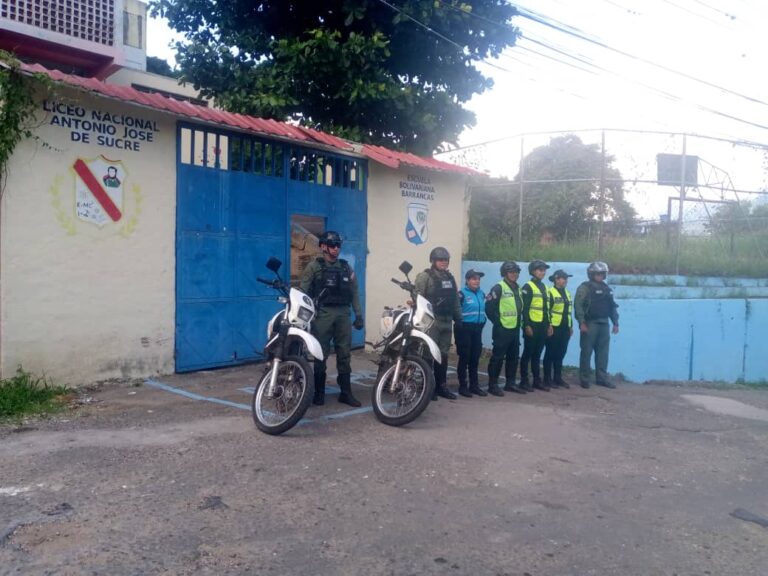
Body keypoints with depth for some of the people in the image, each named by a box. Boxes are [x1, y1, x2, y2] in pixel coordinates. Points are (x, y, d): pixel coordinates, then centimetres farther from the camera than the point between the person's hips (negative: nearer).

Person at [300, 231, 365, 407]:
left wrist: (358, 315, 8)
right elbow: (303, 290, -2)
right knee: (321, 354, 0)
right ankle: (319, 392, 10)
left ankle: (346, 392, 11)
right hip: (323, 313, -3)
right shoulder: (314, 266, 2)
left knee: (344, 354, 5)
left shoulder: (346, 267, 14)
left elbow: (354, 292, 13)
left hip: (343, 313, 4)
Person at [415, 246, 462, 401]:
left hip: (446, 321, 7)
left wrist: (458, 318, 18)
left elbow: (455, 300, 21)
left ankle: (441, 386, 18)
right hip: (431, 320, -7)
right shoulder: (424, 276, -6)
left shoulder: (450, 277, 18)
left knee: (443, 354, 11)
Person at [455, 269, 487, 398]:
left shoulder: (481, 294, 12)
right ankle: (463, 386, 5)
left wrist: (483, 321, 14)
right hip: (465, 328, -6)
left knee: (475, 358, 10)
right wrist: (460, 323, -13)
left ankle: (474, 385, 19)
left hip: (477, 329, 6)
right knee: (464, 358, -2)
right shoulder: (462, 294, -9)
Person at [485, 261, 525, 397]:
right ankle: (493, 385, 2)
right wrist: (498, 323, -13)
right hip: (502, 330, -8)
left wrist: (518, 322, 13)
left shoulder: (517, 288, 15)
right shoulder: (499, 288, -11)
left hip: (515, 329, 8)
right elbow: (489, 308, -15)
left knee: (513, 357, 13)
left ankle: (510, 383, 23)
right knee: (498, 357, -5)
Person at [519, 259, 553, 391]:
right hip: (532, 325, -7)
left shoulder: (544, 287, 17)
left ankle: (537, 380, 18)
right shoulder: (528, 286, -7)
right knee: (528, 354, -1)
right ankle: (524, 381, 4)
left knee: (537, 354, 12)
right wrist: (527, 325, -18)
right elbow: (525, 308, -13)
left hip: (542, 326, 7)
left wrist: (549, 324, 17)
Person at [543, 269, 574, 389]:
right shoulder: (550, 292, -9)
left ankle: (558, 378, 19)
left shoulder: (567, 293, 17)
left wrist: (571, 326, 18)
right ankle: (547, 379, 5)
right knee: (550, 354, -1)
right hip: (554, 328, -7)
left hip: (565, 328, 8)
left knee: (561, 354, 11)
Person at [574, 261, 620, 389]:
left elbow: (612, 307, 18)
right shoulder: (585, 287, -6)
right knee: (587, 352, -2)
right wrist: (581, 322, -19)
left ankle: (602, 378, 16)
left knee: (603, 353, 8)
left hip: (604, 324, 6)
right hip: (590, 324, -6)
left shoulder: (607, 289, 15)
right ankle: (584, 379, 4)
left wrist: (615, 323, 13)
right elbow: (578, 305, -14)